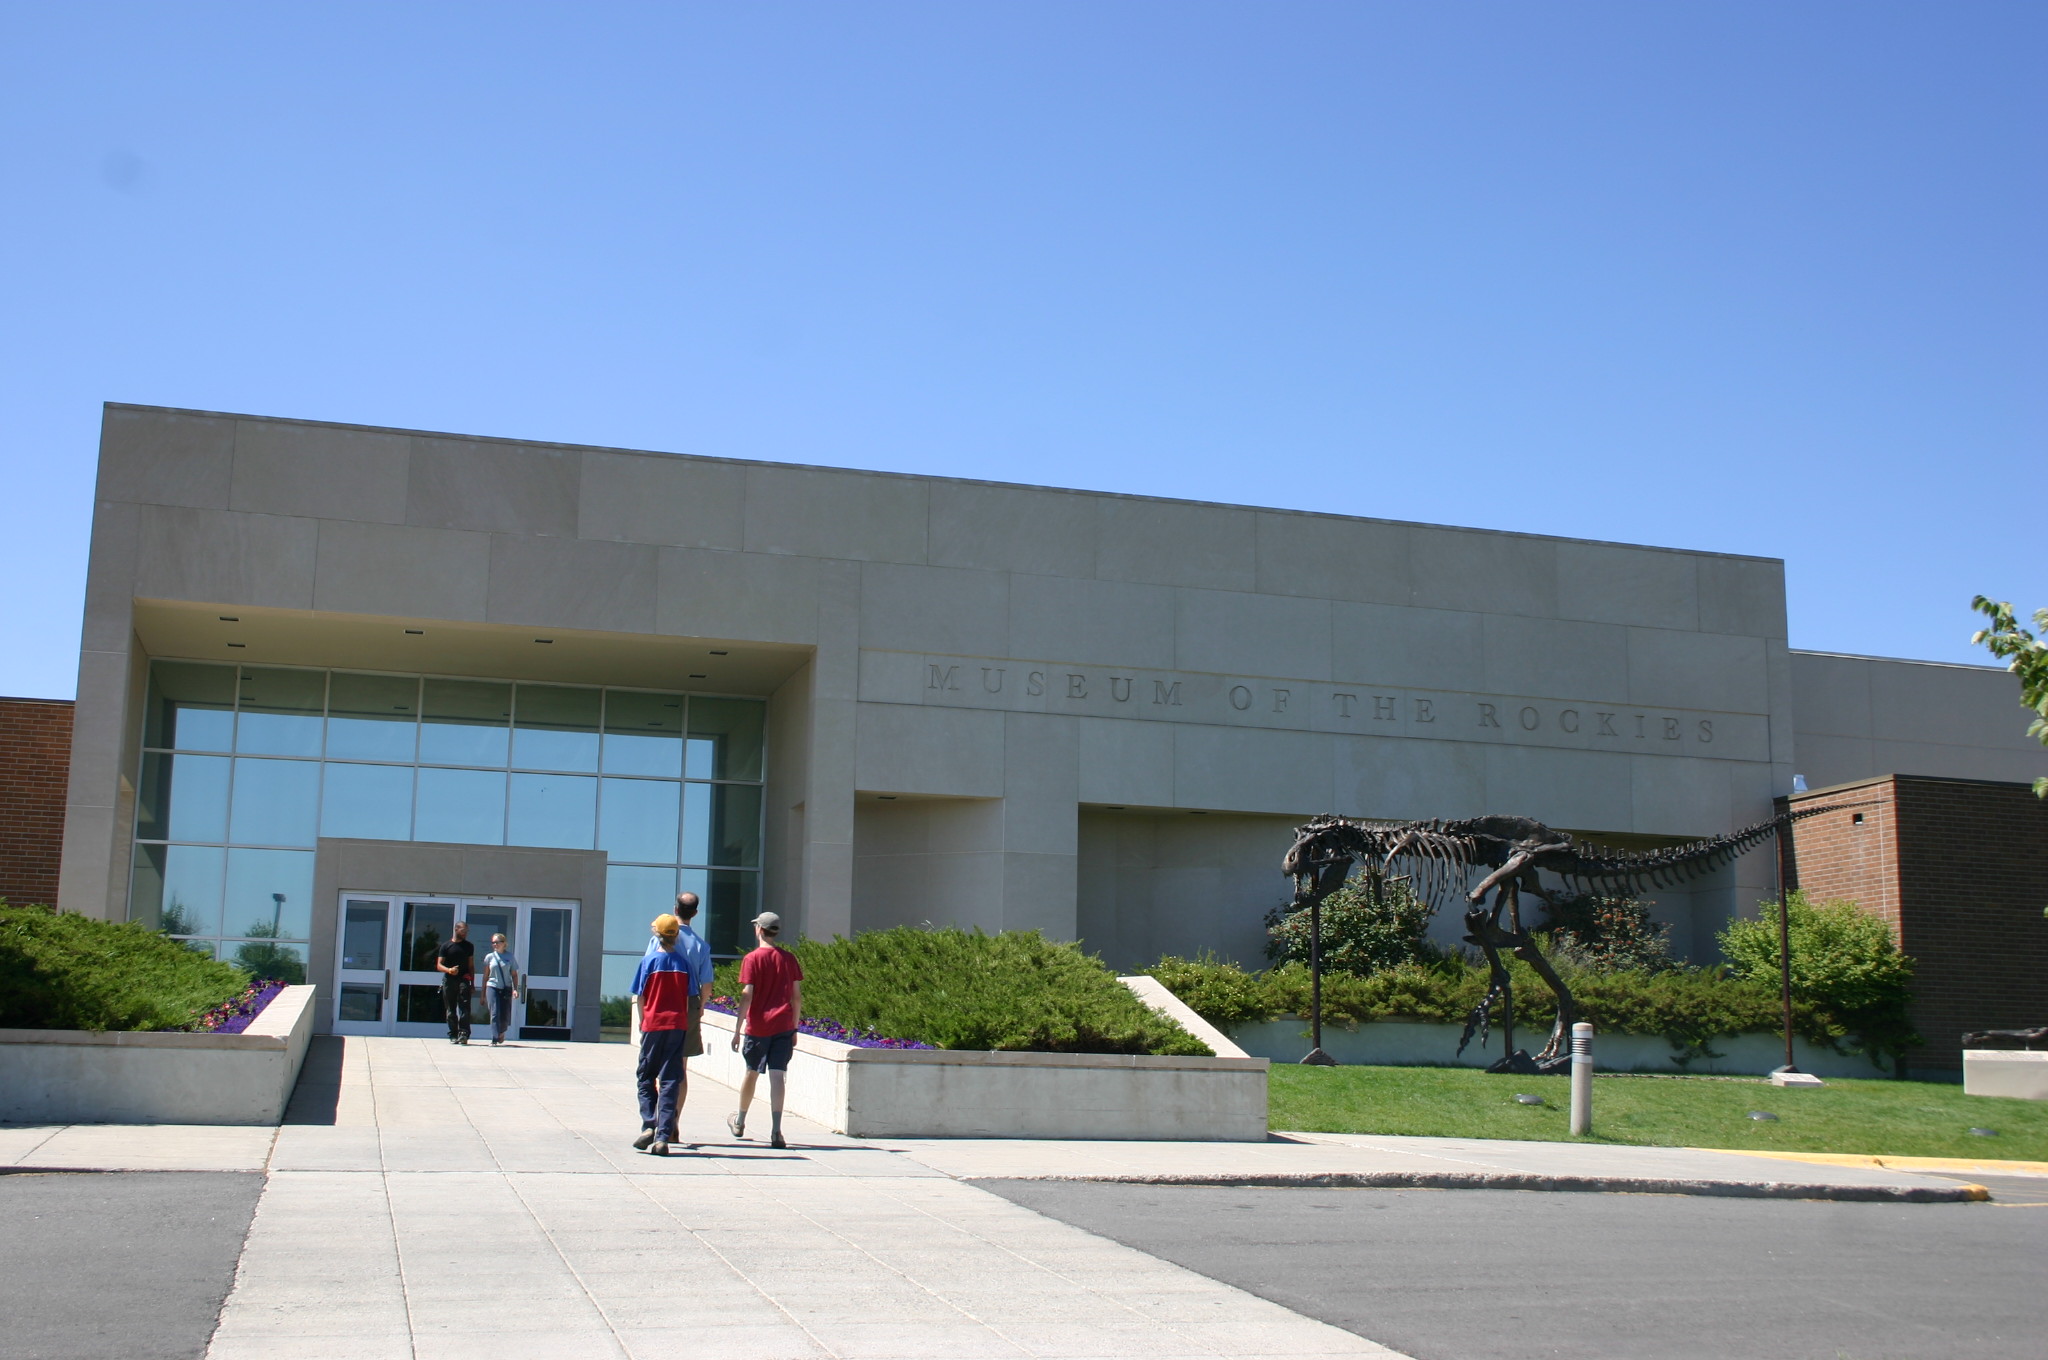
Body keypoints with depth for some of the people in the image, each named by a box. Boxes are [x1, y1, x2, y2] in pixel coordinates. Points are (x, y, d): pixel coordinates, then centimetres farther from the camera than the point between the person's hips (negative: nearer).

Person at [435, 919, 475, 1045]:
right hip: (449, 980, 0)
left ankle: (463, 1034, -18)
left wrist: (472, 984, 10)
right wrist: (449, 970, -18)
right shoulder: (446, 946, 8)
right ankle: (453, 1035, 6)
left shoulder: (469, 946, 14)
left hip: (463, 980, 0)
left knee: (464, 1008, -13)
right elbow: (439, 965, 3)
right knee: (451, 1010, 2)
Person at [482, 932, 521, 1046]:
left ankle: (501, 1033, 33)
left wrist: (515, 989, -6)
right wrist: (483, 993, 10)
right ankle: (494, 1040, -10)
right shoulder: (489, 957, 5)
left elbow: (514, 975, 6)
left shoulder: (510, 957, 4)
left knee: (505, 1016, 2)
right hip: (492, 987, -1)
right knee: (495, 1014, -11)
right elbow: (486, 975, 10)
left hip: (506, 989, 1)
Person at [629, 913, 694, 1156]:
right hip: (677, 1025, 2)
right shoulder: (683, 963, 3)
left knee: (645, 1078, 12)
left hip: (653, 1025, -2)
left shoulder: (649, 960, -4)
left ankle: (648, 1126, -6)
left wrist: (643, 1022, 10)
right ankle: (663, 1138, -2)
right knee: (670, 1081, 3)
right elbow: (688, 999, 5)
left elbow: (639, 998, -2)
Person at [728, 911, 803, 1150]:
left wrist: (738, 1029, -6)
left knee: (751, 1072, 15)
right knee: (778, 1076, -4)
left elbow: (747, 995, -11)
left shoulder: (752, 959, -6)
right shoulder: (789, 959, 5)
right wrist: (794, 1028, 14)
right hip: (783, 1027, 2)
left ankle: (739, 1122, 35)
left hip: (757, 1027, -2)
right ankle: (775, 1131, -15)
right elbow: (797, 996, 6)